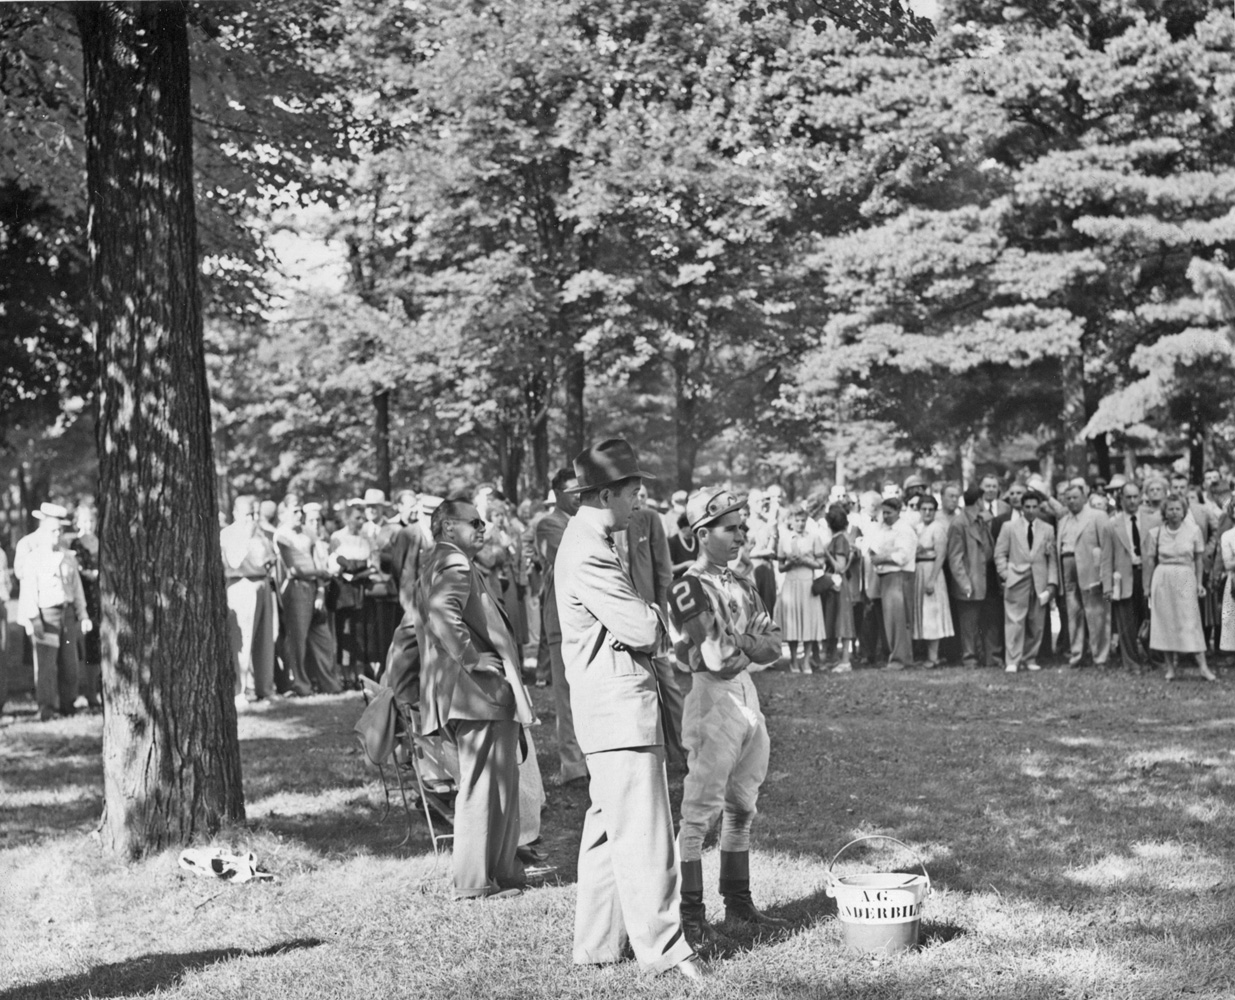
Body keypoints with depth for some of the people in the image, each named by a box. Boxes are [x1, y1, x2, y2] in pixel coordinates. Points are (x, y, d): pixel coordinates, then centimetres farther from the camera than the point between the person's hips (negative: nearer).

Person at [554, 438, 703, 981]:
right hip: (617, 701, -11)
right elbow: (642, 629, -19)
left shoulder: (586, 542, 16)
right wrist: (657, 618, 1)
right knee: (642, 829, -5)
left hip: (616, 703, 11)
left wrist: (649, 619, 1)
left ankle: (597, 941, 22)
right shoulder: (587, 554, -18)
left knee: (609, 825, 15)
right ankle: (662, 946, 1)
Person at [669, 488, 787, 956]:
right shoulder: (690, 587, -11)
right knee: (699, 810, -6)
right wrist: (749, 645, -2)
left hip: (748, 697, 9)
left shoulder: (740, 585, 15)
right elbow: (719, 659, -19)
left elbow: (773, 646, 10)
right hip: (712, 699, -9)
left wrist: (736, 645, -8)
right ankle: (691, 915, -4)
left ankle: (738, 902, 24)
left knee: (742, 808, 14)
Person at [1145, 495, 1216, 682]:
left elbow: (1199, 558, 6)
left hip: (1185, 579, -1)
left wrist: (1199, 582, 2)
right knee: (1166, 622, 2)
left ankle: (1203, 666, -5)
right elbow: (1150, 560, 6)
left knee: (1191, 621, -5)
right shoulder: (1155, 533, 2)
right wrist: (1147, 585, 5)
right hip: (1163, 580, 1)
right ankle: (1170, 667, 9)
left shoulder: (1193, 531, 1)